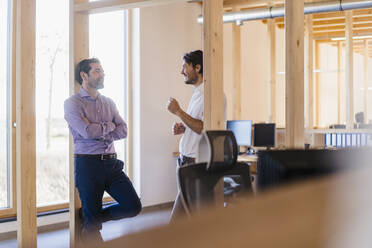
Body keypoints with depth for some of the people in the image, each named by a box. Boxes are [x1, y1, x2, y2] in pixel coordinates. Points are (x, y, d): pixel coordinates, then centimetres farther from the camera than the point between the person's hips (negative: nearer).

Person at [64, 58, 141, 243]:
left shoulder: (108, 102, 15)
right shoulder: (72, 103, -4)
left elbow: (123, 131, 4)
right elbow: (87, 131, -17)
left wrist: (98, 133, -9)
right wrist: (109, 126, -2)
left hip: (111, 163, 6)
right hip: (88, 164, -6)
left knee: (134, 207, 1)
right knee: (92, 213, 2)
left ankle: (91, 221, 20)